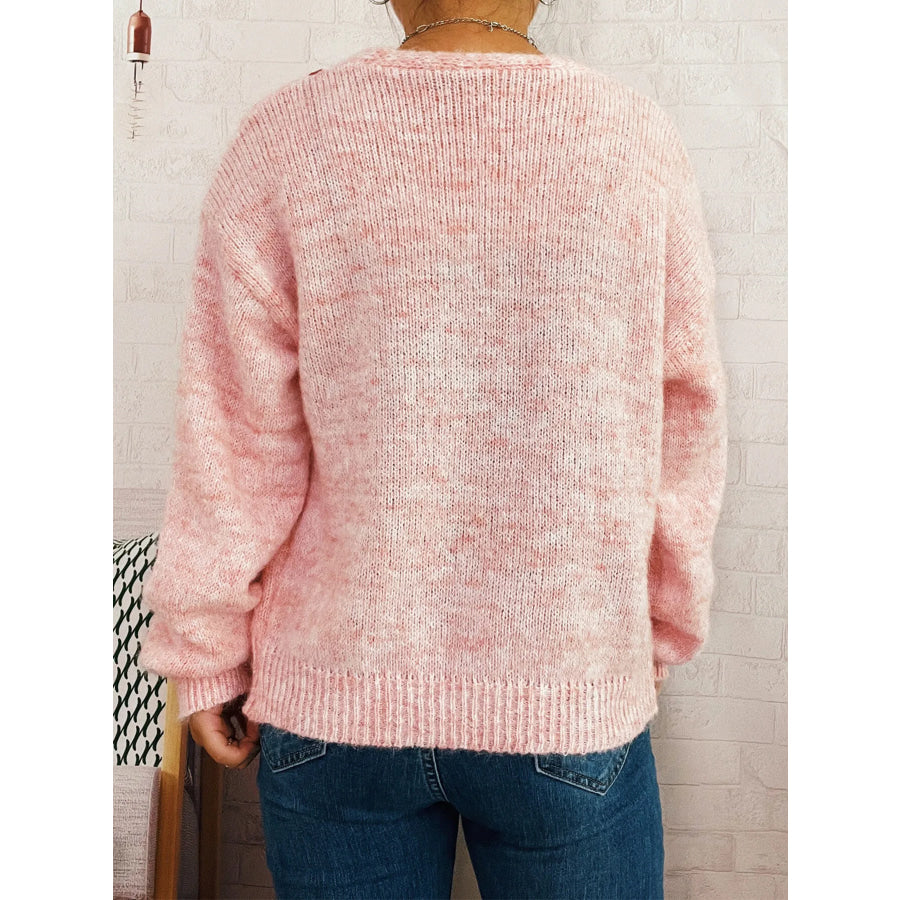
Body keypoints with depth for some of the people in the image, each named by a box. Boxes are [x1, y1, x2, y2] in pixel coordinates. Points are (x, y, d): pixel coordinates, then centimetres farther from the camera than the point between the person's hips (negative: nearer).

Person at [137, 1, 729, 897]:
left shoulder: (285, 140, -9)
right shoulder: (639, 143, -6)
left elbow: (238, 439, -8)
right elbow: (679, 430, -1)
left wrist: (205, 654, 5)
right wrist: (661, 633, 13)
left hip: (341, 688, 1)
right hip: (568, 701, 0)